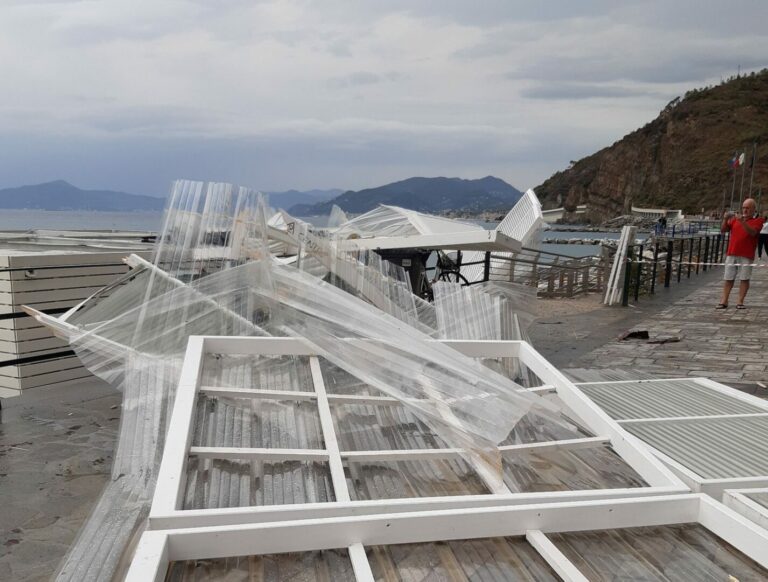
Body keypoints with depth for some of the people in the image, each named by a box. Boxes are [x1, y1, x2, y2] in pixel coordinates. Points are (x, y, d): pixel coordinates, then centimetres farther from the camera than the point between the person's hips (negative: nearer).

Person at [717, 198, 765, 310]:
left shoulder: (758, 220, 3)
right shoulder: (735, 219, 14)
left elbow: (752, 232, -15)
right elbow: (723, 230, 10)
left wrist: (742, 221, -26)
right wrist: (725, 219, -6)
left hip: (746, 255, -3)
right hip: (731, 253, 3)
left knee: (744, 278, -2)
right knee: (728, 278, 3)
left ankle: (740, 302, 2)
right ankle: (724, 301, 6)